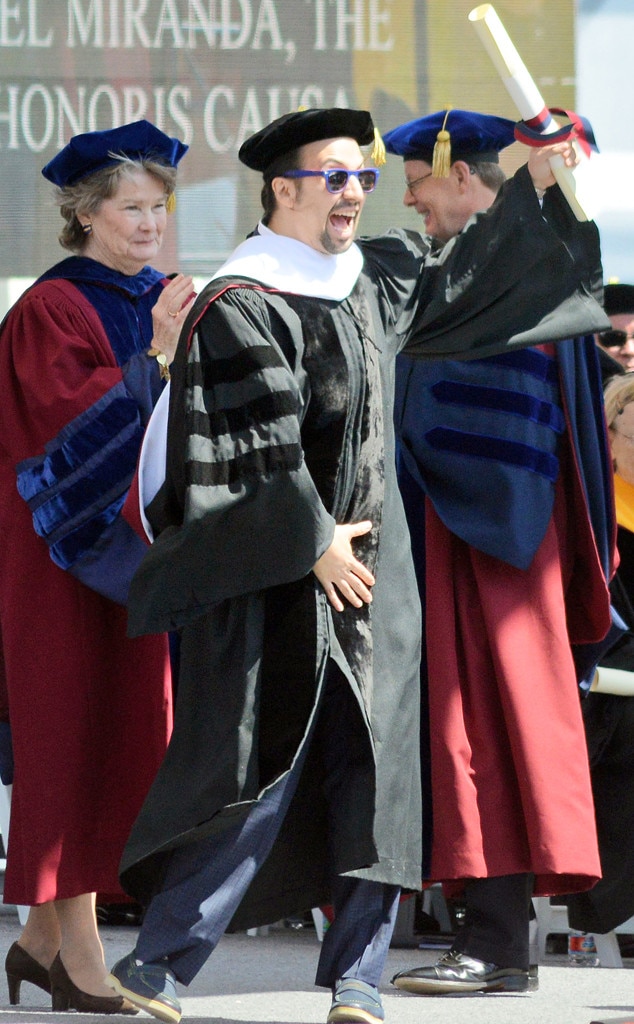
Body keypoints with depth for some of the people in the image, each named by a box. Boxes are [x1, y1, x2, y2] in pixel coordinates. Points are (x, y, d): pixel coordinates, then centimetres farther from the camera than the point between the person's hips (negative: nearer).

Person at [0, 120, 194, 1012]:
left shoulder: (158, 305, 14)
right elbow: (72, 426, -19)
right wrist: (154, 358, -23)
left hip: (135, 547, 7)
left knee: (123, 731, 6)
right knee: (75, 732, -7)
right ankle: (78, 953, -6)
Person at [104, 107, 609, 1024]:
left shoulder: (375, 280, 12)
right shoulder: (241, 309, -10)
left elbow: (459, 284, 29)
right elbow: (261, 447, -14)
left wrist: (533, 184, 22)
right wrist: (315, 542, -15)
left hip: (369, 569, 7)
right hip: (278, 575, -7)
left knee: (373, 768, 1)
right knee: (265, 766, -11)